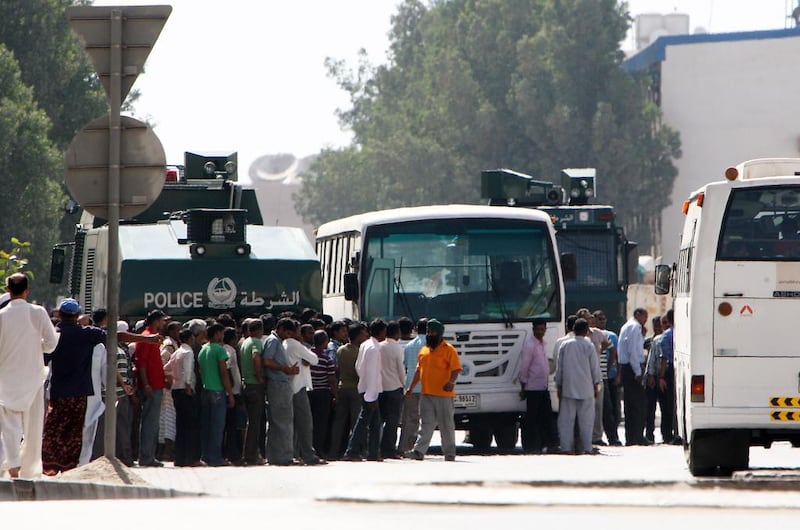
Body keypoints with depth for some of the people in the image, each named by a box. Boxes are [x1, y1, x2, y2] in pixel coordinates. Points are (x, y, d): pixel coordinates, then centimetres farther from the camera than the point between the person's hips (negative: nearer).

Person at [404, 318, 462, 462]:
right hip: (426, 394, 5)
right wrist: (411, 387, 20)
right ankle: (419, 451, -7)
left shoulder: (448, 350, -5)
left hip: (443, 394, -5)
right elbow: (419, 370, 22)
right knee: (426, 424, 0)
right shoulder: (424, 350, 15)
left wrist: (451, 382, -28)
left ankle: (449, 453, 10)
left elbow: (456, 369, -11)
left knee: (446, 425, 2)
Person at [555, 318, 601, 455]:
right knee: (586, 418, 4)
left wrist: (559, 386, 14)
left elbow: (559, 367, 7)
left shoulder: (565, 345, 3)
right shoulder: (589, 346, -3)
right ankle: (587, 447, 3)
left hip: (568, 387, 2)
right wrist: (596, 386, 10)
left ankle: (566, 447, 0)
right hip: (585, 388, -2)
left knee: (567, 419, 4)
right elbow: (595, 367, 1)